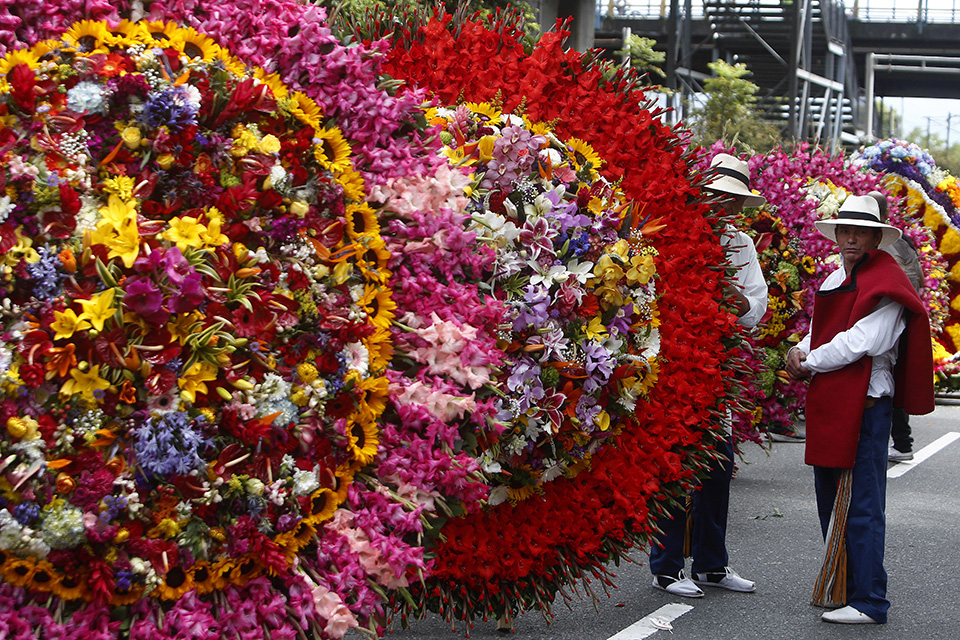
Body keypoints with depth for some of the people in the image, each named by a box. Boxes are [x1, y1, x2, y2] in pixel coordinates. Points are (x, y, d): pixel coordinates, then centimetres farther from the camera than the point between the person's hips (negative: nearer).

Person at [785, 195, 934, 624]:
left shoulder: (885, 283, -9)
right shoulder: (834, 281, 18)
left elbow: (859, 342, -18)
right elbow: (820, 332, 21)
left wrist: (810, 363, -8)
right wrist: (801, 352, -2)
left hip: (864, 406, -9)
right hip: (829, 405, 9)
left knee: (859, 508, -8)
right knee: (830, 504, 15)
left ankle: (867, 602, -4)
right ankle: (836, 589, 25)